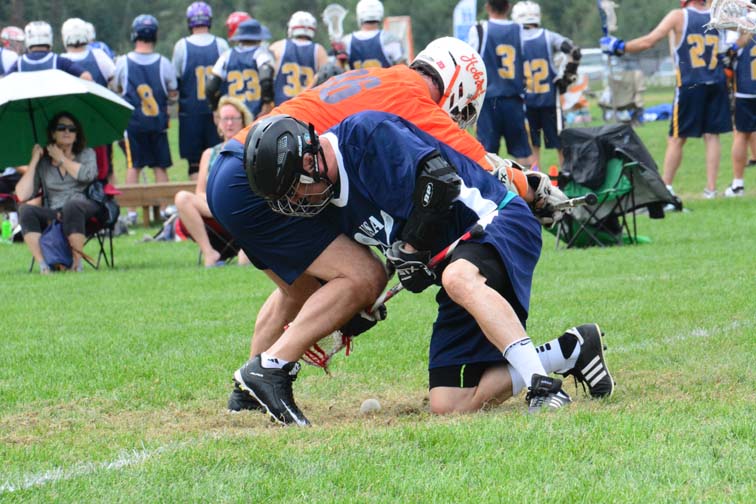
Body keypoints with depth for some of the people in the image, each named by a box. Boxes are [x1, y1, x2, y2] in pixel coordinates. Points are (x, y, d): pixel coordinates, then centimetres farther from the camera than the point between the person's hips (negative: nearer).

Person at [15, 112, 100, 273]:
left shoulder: (86, 154, 16)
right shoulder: (43, 163, 14)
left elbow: (87, 175, -10)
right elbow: (22, 195, 1)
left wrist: (61, 159, 2)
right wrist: (34, 161, 3)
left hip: (85, 207, -2)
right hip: (54, 215, 2)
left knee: (71, 206, -38)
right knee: (26, 210, -28)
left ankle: (77, 264, -32)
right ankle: (42, 264, -35)